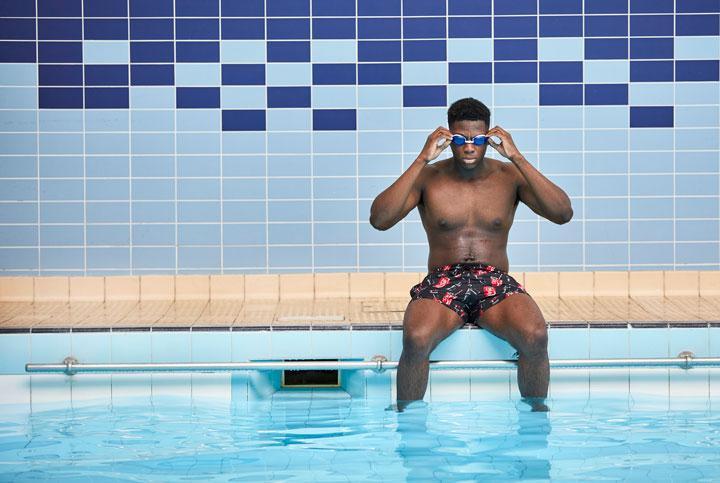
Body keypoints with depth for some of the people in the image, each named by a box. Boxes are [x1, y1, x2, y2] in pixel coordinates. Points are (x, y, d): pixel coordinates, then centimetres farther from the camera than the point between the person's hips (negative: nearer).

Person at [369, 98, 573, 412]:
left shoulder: (509, 176, 6)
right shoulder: (428, 178, 4)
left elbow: (563, 214, -9)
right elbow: (379, 220, -12)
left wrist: (517, 158, -13)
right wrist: (422, 160, -14)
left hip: (496, 282, 1)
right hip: (443, 281, -1)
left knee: (535, 336, -31)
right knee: (416, 338, -34)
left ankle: (537, 412, -8)